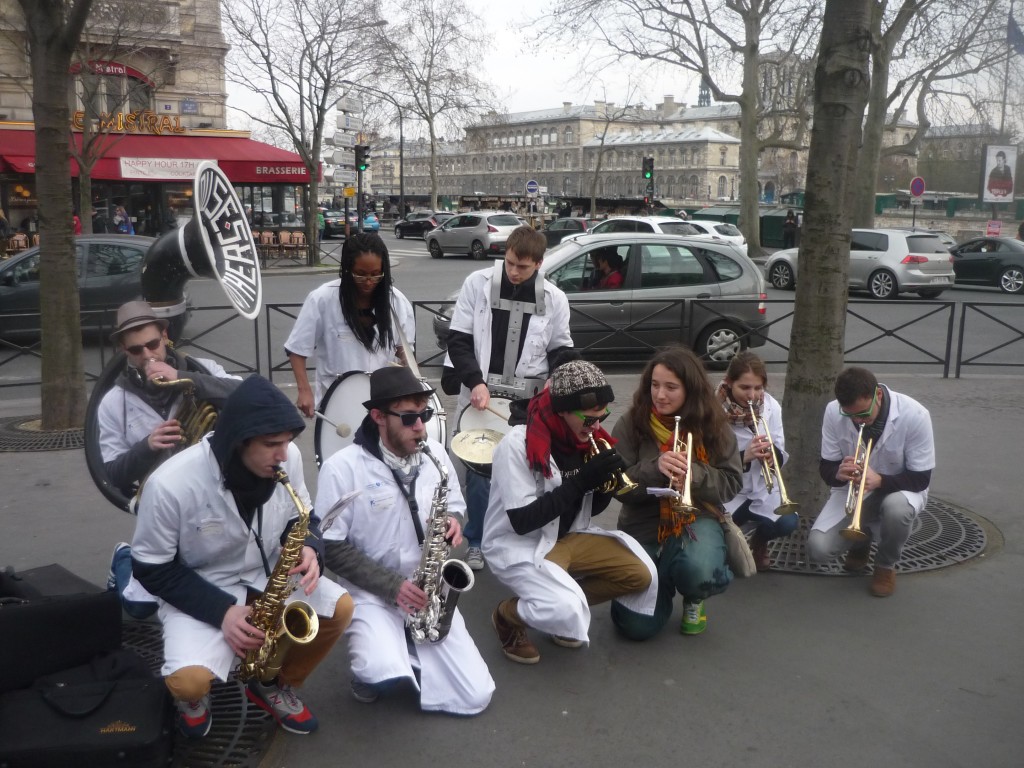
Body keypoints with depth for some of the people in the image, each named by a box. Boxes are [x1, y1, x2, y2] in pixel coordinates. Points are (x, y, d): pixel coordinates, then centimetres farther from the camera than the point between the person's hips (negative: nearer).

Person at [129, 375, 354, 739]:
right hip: (198, 591, -4)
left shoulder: (287, 457, -15)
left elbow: (302, 518, 4)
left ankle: (274, 684, 13)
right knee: (189, 680, -28)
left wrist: (308, 548, -20)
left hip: (267, 574, 5)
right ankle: (193, 694, 13)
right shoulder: (171, 485, -28)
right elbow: (152, 569, -15)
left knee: (341, 608, -14)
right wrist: (220, 610, -23)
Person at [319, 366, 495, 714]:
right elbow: (331, 547, -12)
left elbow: (455, 505, 15)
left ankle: (395, 661, 18)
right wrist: (391, 586, -19)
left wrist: (453, 521, -10)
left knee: (476, 696, -6)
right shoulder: (342, 467, -15)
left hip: (428, 591, 4)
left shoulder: (435, 454, 0)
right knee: (390, 679, -32)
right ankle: (371, 667, 6)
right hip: (371, 593, -4)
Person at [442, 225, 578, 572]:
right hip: (480, 394, -1)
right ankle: (475, 542, 23)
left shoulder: (554, 298, 1)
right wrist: (475, 382, -15)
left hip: (529, 401, 1)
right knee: (479, 471, 5)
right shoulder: (478, 283, -4)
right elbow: (458, 339, -3)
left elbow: (560, 349, 9)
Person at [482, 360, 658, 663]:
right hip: (517, 544, -7)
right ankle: (508, 615, 3)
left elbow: (591, 509, 7)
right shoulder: (517, 444, -24)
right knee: (569, 613, -28)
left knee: (640, 574, -4)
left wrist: (605, 484, -17)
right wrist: (581, 481, -29)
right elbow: (521, 521, -26)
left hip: (568, 535, 7)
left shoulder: (587, 437, -4)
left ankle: (564, 605, 12)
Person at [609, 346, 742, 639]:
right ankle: (663, 584, 26)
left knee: (700, 573, -36)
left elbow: (731, 483, -4)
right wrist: (655, 468, -28)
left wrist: (694, 474, -24)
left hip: (696, 518, 0)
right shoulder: (632, 423, -6)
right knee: (638, 626, -12)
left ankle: (693, 600, 6)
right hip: (644, 525, 0)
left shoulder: (712, 425, -2)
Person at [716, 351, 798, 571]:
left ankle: (760, 541, 13)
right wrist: (744, 456, -32)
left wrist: (772, 455, -25)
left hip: (762, 489, 3)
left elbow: (781, 454, -1)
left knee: (788, 523, -25)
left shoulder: (771, 407, -4)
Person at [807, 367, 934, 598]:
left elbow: (921, 478, -19)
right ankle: (861, 540, 17)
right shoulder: (833, 412, -18)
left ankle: (886, 566, -5)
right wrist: (838, 473, -33)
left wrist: (879, 480, -38)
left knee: (897, 508, -40)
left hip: (900, 488, -2)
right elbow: (826, 467, -8)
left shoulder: (914, 415, -24)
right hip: (852, 490, 2)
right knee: (818, 549, -21)